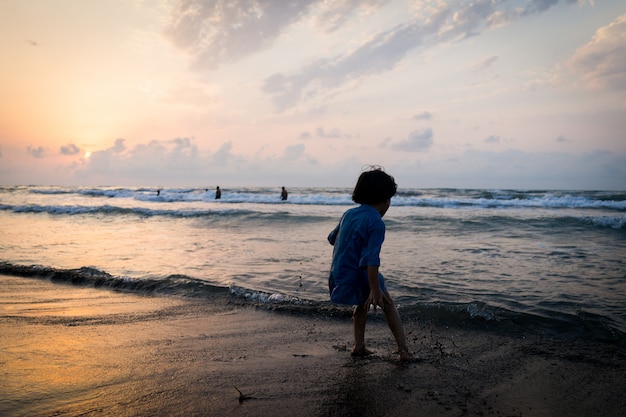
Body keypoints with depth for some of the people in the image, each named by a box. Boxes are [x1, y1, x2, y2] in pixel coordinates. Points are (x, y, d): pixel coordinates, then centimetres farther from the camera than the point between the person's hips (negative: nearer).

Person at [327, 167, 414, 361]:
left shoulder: (349, 213, 6)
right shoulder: (376, 223, -17)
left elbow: (332, 238, 23)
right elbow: (371, 259, -25)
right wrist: (375, 290, -24)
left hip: (338, 275, 7)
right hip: (358, 277, -7)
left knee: (362, 304, 30)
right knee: (388, 305, 14)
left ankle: (359, 346, 28)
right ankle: (403, 350, 13)